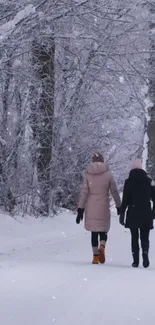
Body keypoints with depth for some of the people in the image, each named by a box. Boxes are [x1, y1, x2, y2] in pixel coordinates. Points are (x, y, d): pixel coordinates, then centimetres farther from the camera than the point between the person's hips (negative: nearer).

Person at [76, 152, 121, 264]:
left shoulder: (88, 174, -1)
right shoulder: (108, 174, -2)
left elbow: (83, 193, -2)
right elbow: (114, 192, 3)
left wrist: (80, 209, 0)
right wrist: (119, 206, 15)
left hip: (91, 208, 1)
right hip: (103, 207, -1)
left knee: (94, 232, 11)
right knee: (103, 230, 9)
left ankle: (95, 256, 9)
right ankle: (102, 246, -20)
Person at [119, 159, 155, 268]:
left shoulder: (129, 182, -2)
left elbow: (125, 200, -5)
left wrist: (122, 214, 0)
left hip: (132, 214, -1)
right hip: (146, 214, 1)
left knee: (134, 237, 8)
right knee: (145, 237, 7)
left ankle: (136, 260, -1)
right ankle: (145, 253, -19)